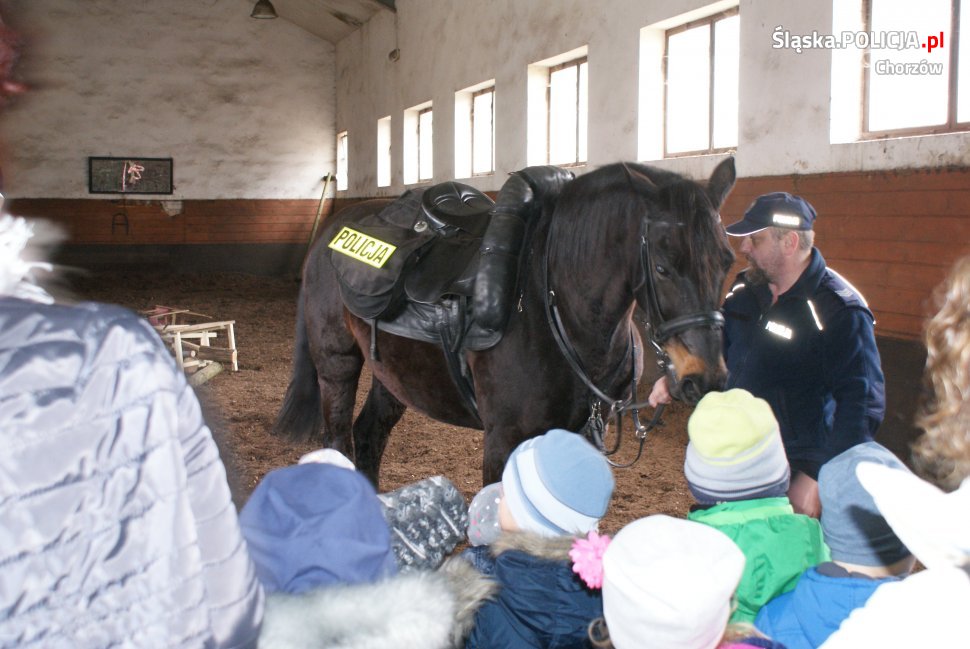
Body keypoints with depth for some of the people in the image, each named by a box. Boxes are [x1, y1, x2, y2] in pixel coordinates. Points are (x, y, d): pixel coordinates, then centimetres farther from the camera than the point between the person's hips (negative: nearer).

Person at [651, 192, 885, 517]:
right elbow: (717, 346, 21)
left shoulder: (839, 311, -18)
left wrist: (817, 479, -26)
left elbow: (863, 405, -21)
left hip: (795, 476, -7)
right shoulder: (745, 291, 4)